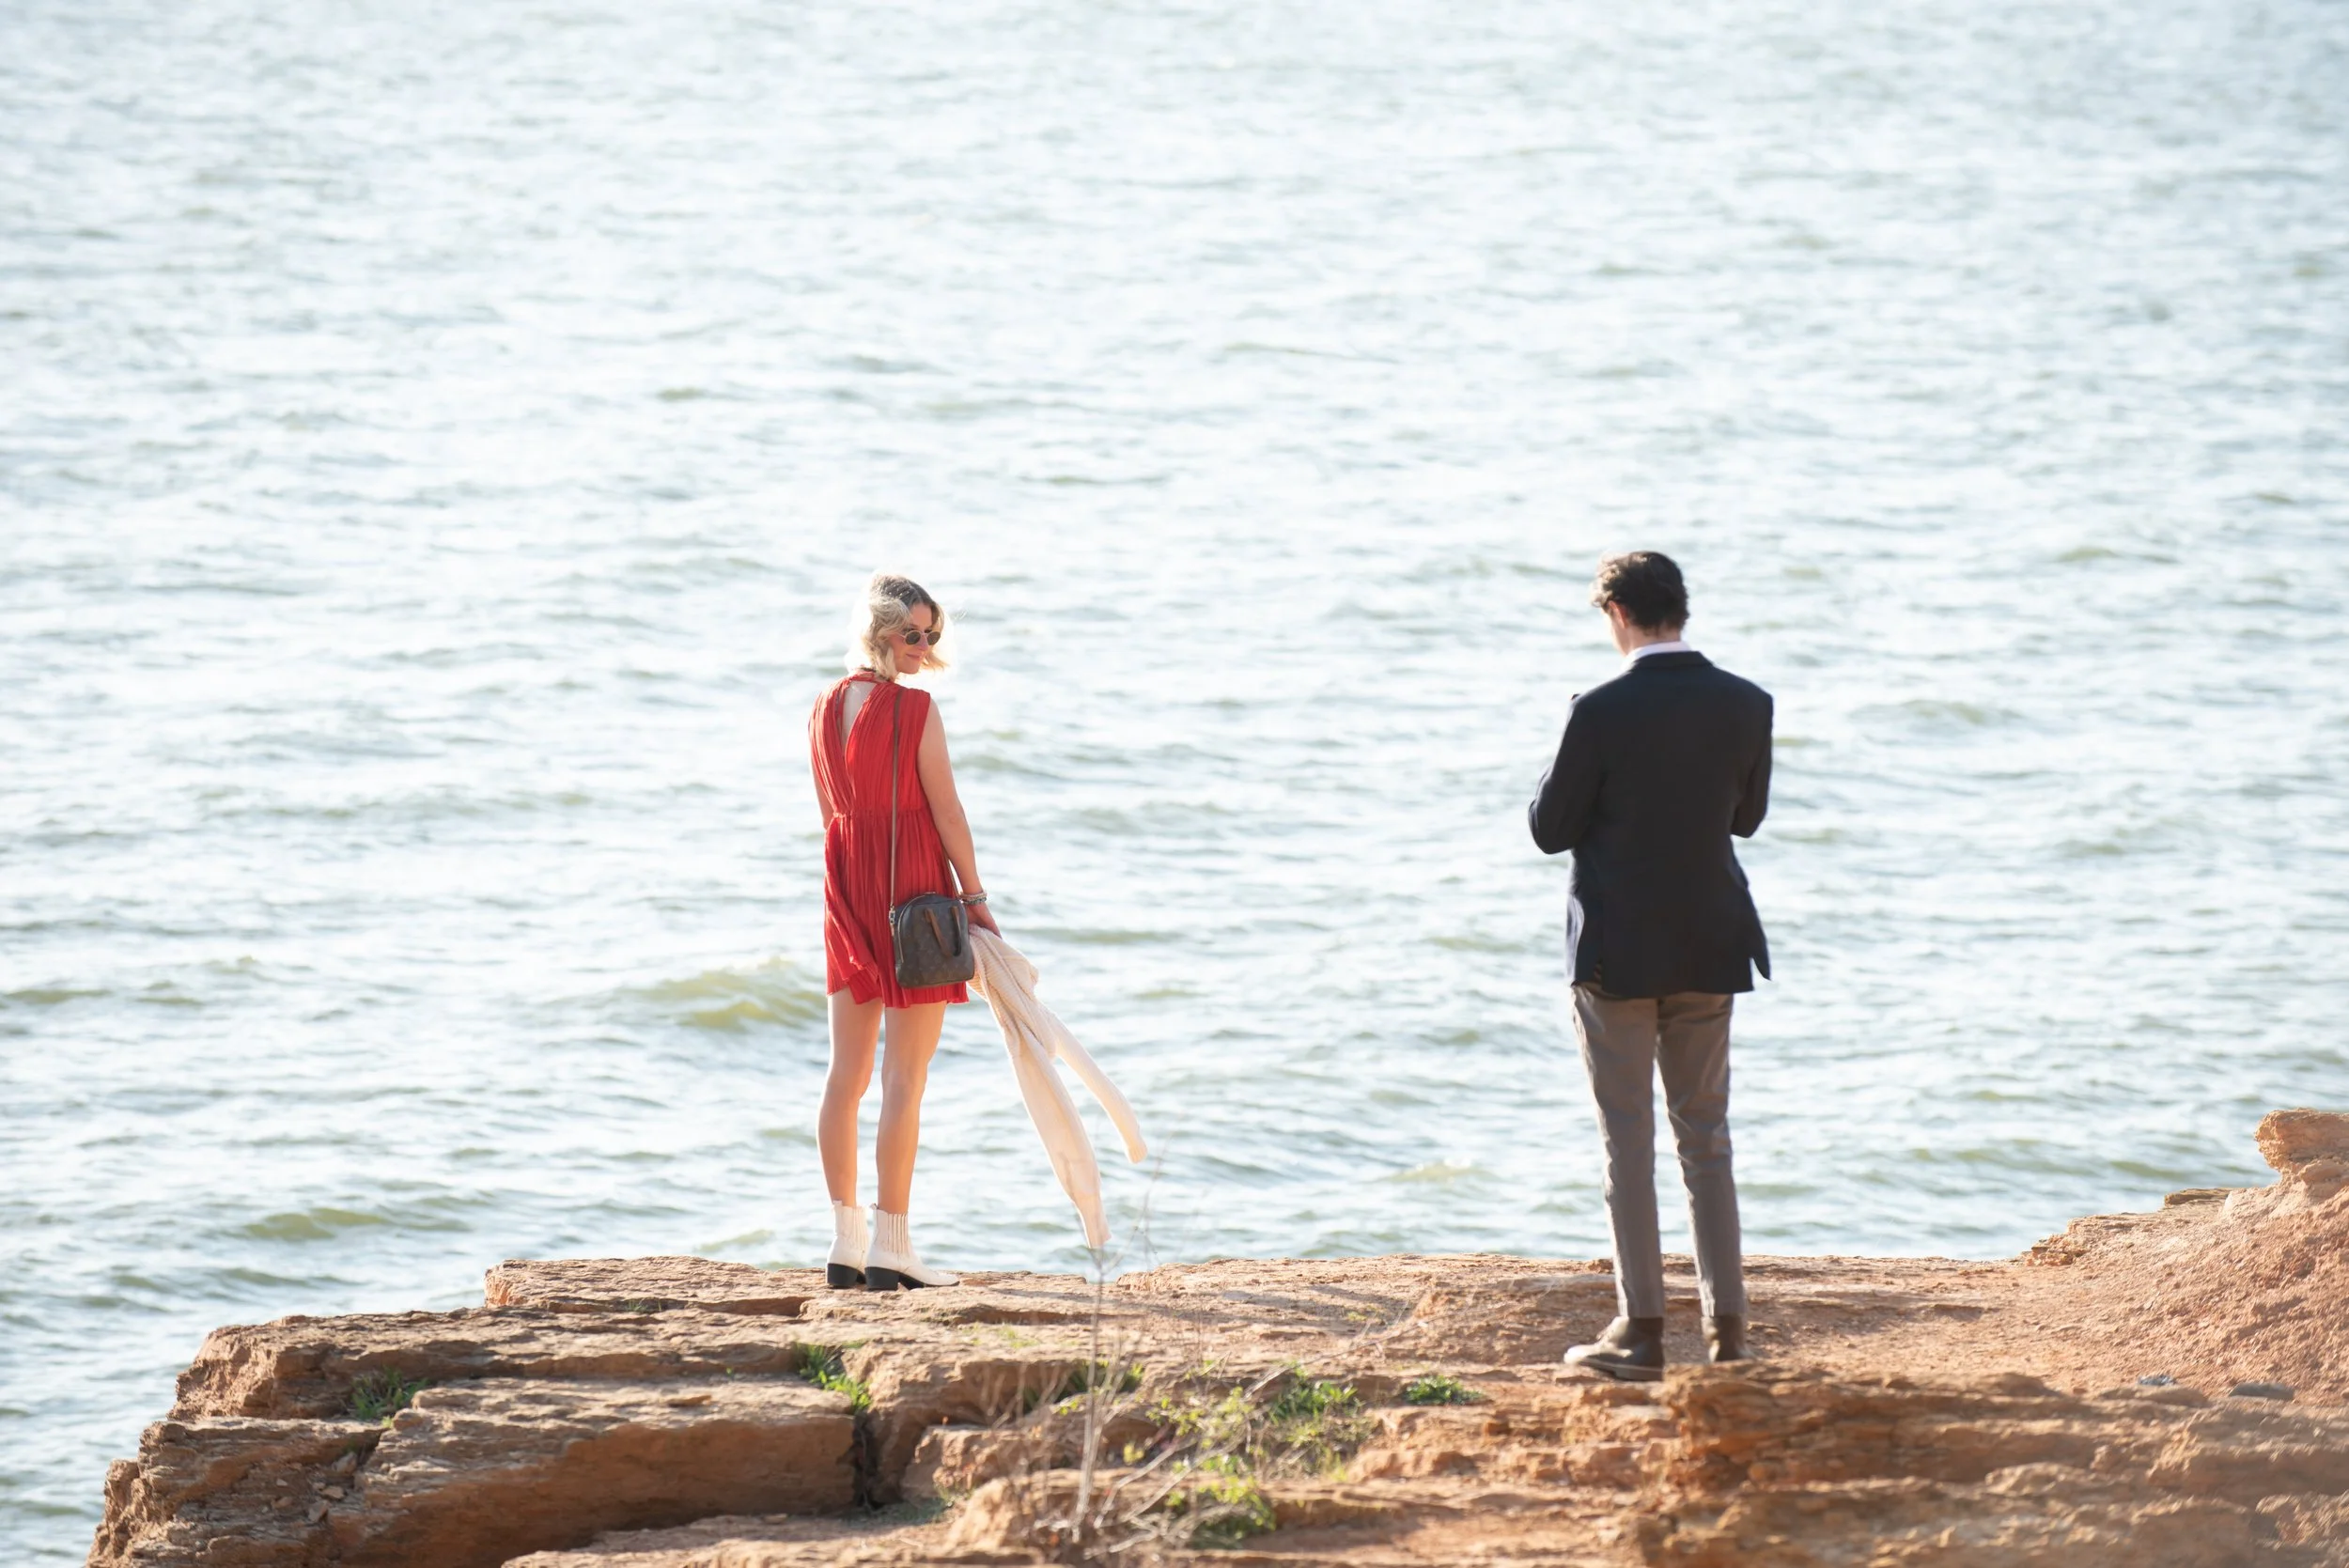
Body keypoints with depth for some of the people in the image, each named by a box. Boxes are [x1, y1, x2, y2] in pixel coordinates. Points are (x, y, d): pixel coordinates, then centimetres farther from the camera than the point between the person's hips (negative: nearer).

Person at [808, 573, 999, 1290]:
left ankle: (847, 1241, 13)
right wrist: (975, 894, -4)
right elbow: (946, 810, -12)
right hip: (914, 890, -7)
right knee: (905, 1075, -4)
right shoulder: (915, 709, -13)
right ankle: (890, 1246, -4)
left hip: (848, 890, 7)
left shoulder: (825, 712, 7)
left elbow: (832, 813, 13)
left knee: (847, 1071, 10)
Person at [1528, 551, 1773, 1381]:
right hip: (1710, 947, 4)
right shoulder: (1745, 705, -3)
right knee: (1707, 1135, 14)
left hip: (1620, 951, -4)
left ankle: (1642, 1328, 1)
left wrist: (1568, 772, 7)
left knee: (1629, 1141, 2)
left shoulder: (1602, 711, -17)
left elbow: (1550, 829, -9)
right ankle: (1727, 1324, 13)